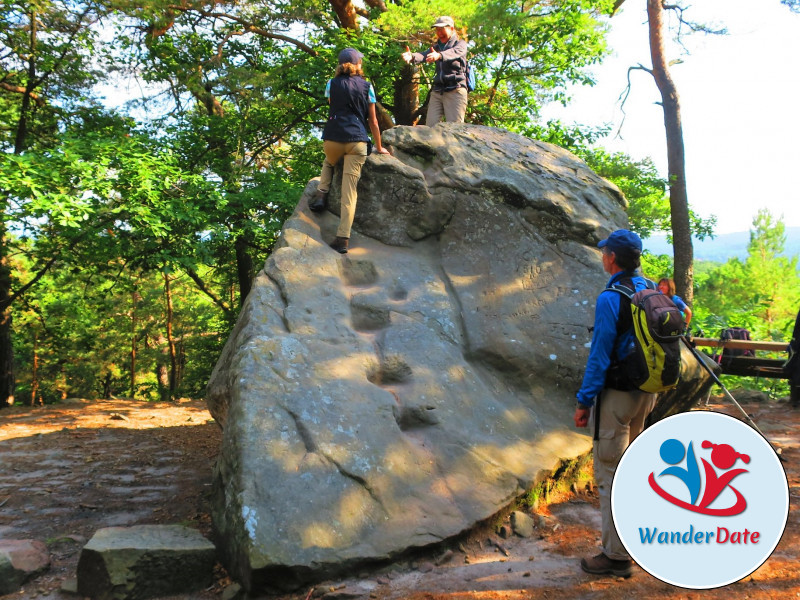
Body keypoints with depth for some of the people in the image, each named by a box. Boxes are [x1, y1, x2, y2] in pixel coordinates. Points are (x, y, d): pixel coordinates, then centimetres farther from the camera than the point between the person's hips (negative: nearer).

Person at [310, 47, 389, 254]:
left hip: (333, 138, 1)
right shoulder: (366, 86, 8)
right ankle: (343, 239, -9)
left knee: (328, 163, 36)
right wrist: (379, 147, 22)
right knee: (349, 192, -4)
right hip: (357, 141, -1)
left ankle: (321, 194, 12)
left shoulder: (332, 84, 9)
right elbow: (372, 120, 11)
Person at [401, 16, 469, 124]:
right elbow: (424, 55, -3)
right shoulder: (436, 47, 19)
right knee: (430, 125, -5)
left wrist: (439, 55, -42)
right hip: (437, 91, 5)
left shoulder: (460, 44, 5)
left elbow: (454, 52, -19)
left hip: (455, 90, -5)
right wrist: (412, 57, -28)